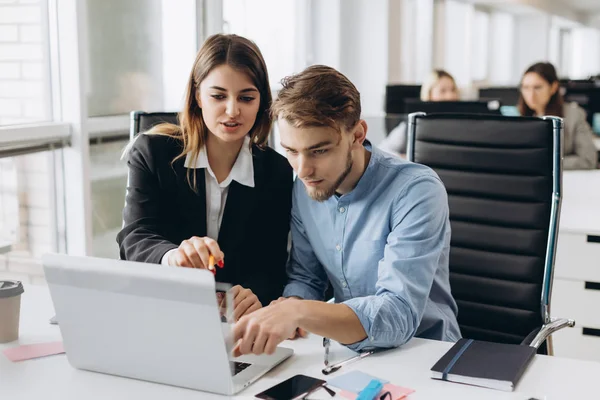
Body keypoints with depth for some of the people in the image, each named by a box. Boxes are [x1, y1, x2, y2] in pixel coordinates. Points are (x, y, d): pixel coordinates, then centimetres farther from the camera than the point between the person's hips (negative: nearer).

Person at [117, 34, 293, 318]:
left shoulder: (277, 173, 0)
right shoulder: (151, 152, -2)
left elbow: (271, 266, -2)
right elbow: (134, 239, -11)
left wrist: (255, 295, -27)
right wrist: (172, 256, -36)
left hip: (235, 325, 0)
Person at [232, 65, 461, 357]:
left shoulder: (416, 190, -21)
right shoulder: (304, 190, -2)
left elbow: (398, 314, -30)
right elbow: (304, 278, 8)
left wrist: (299, 312, -43)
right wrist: (286, 308, -15)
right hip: (347, 350, 5)